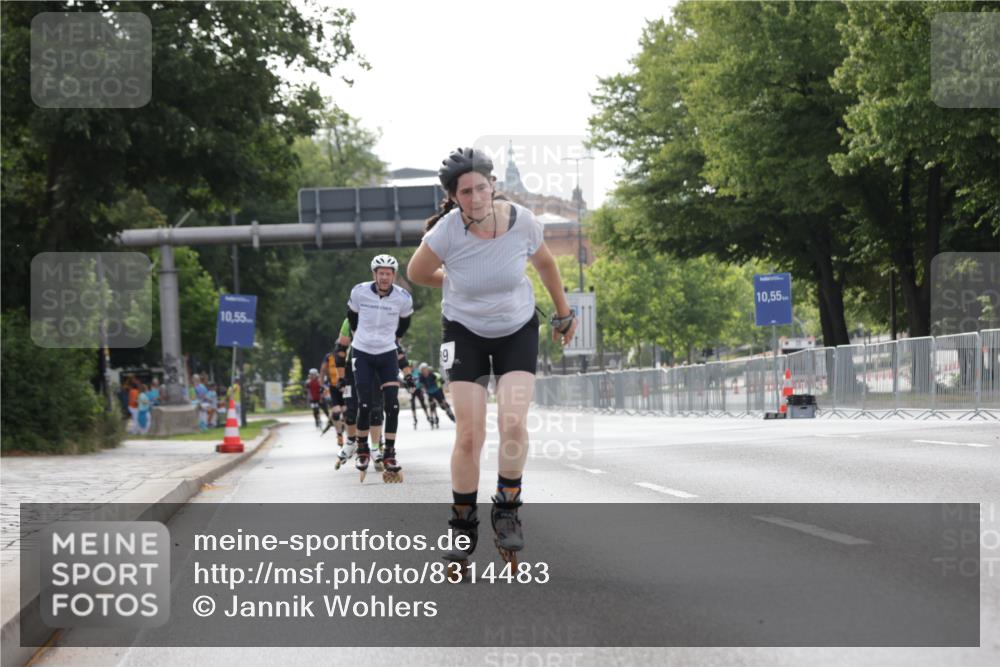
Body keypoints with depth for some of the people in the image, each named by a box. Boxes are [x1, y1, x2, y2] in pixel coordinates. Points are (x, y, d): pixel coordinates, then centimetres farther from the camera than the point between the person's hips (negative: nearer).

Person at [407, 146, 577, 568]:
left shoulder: (521, 222, -18)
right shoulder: (446, 232, -24)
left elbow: (545, 263, 5)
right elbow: (416, 273, -2)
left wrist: (564, 312, 15)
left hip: (518, 331, 1)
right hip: (465, 333, -1)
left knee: (513, 424, -16)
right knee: (469, 436, -7)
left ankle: (506, 511, 5)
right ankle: (463, 528, 11)